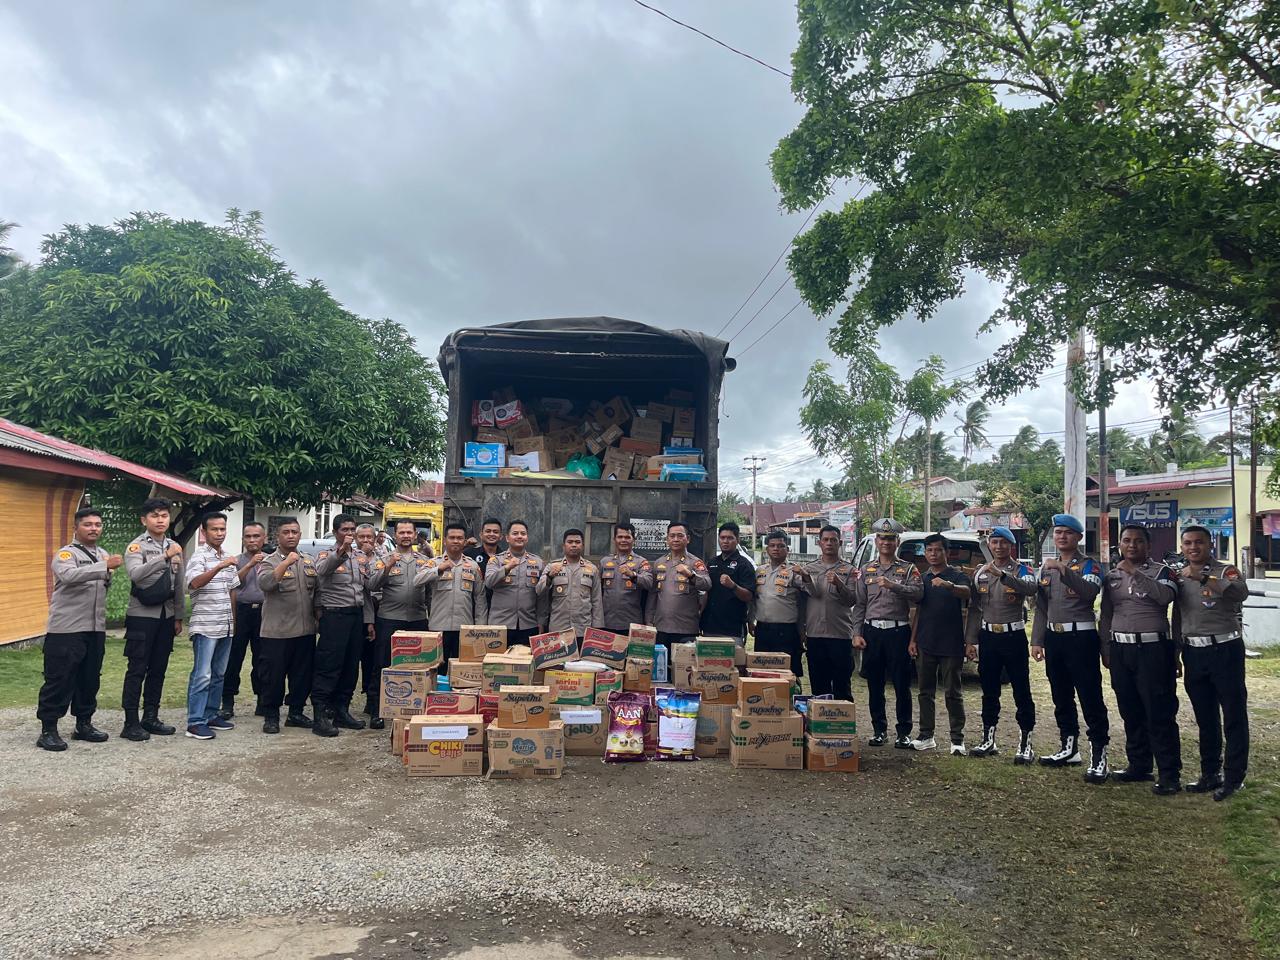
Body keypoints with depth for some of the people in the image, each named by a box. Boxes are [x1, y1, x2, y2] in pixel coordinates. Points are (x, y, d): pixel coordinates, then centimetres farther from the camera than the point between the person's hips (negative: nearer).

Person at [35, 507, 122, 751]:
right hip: (65, 630, -7)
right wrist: (105, 566, -37)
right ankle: (48, 730, 5)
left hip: (95, 629, 7)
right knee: (59, 680, -3)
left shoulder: (104, 555, 14)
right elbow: (69, 575, -30)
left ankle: (84, 724, 23)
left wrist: (109, 575, 3)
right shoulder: (65, 554, -8)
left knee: (90, 679, 12)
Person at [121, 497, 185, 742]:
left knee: (158, 669, 11)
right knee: (137, 670, -2)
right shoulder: (136, 546, -8)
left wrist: (178, 617, 14)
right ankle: (131, 723, 4)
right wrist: (165, 557, -37)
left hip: (166, 616, 6)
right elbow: (135, 574, -28)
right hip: (141, 616, -6)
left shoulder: (174, 547, 10)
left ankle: (151, 717, 20)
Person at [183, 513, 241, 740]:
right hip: (205, 626, -7)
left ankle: (211, 715, 20)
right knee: (202, 675, -7)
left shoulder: (227, 557, 15)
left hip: (226, 627, 7)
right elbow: (195, 582, -25)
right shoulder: (200, 555, -7)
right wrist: (220, 566, -36)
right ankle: (195, 722, -5)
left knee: (218, 674, 12)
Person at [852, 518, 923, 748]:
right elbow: (859, 605, 8)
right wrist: (857, 633, 1)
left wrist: (893, 586, -26)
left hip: (899, 631, -2)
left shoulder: (908, 569, 4)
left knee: (902, 685, 1)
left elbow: (918, 593, -14)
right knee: (875, 685, 7)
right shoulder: (866, 570, 11)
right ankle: (879, 730, 18)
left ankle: (903, 732, 10)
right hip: (872, 631, 3)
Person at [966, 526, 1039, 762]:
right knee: (989, 691, 11)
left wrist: (1002, 575, -37)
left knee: (1021, 691, 0)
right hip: (988, 637, 4)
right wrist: (970, 640, 7)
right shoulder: (980, 572, 9)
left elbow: (1031, 589, -27)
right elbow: (975, 608, 11)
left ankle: (1025, 744, 6)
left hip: (1014, 636, -4)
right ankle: (988, 740, 21)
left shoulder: (1022, 570, -2)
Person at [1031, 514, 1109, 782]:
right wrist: (1037, 640, 11)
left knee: (1090, 698, -7)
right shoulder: (1046, 567, 13)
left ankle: (1099, 757, -3)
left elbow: (1089, 592, -25)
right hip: (1053, 637, 7)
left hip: (1081, 637, -6)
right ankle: (1069, 749, 26)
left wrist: (1063, 570, -33)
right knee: (1061, 697, 14)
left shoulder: (1089, 565, -4)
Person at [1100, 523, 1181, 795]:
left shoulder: (1160, 571, -2)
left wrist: (1135, 573, -25)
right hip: (1120, 649, 5)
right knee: (1130, 712, 12)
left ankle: (1169, 774, 1)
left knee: (1159, 714, -5)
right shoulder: (1111, 576, 12)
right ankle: (1139, 766, 23)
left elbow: (1166, 596, -23)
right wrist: (1105, 649, 13)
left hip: (1153, 648, -5)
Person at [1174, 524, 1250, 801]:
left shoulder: (1225, 571, -5)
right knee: (1205, 718, 13)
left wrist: (1203, 579, -36)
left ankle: (1234, 777, 8)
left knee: (1234, 716, 1)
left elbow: (1241, 592, -29)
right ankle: (1210, 774, 23)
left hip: (1224, 650, -6)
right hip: (1193, 653, 6)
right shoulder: (1179, 577, 11)